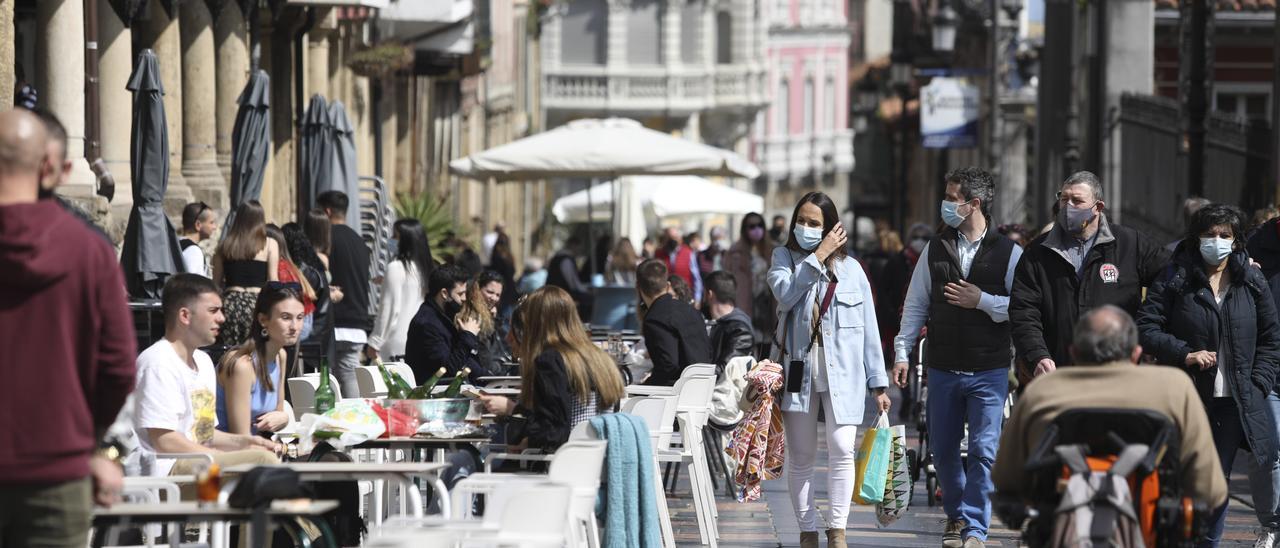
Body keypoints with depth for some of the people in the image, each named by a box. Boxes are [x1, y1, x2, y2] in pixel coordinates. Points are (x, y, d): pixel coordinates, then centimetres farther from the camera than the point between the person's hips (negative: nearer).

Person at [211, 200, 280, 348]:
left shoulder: (225, 245, 10)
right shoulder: (270, 244, 2)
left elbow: (216, 282, 11)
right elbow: (273, 281, -2)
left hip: (230, 303, 3)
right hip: (257, 302, -3)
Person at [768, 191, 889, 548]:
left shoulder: (850, 269, 7)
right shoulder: (785, 258, 8)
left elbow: (869, 329, 7)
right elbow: (785, 293, -15)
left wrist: (878, 384, 3)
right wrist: (818, 256, -13)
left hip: (841, 372, -1)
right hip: (799, 370, 1)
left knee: (842, 450, -13)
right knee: (800, 457, 4)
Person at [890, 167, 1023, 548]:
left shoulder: (1008, 253, -3)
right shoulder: (935, 249, 7)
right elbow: (916, 305, 10)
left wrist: (983, 300, -15)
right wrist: (902, 352, 4)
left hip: (990, 371, -4)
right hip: (943, 370, 4)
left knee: (984, 450, -8)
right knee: (943, 449, 10)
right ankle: (956, 515, 31)